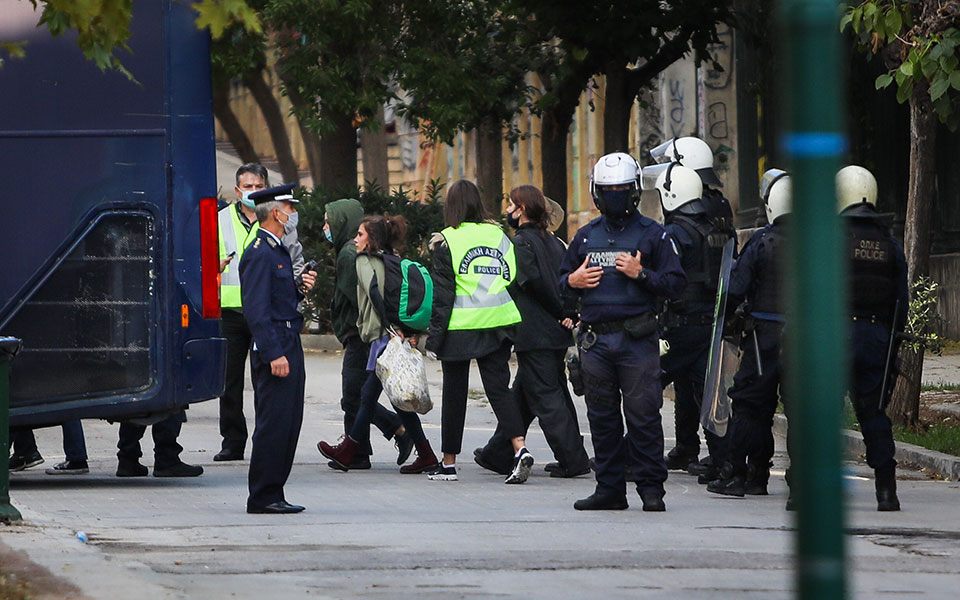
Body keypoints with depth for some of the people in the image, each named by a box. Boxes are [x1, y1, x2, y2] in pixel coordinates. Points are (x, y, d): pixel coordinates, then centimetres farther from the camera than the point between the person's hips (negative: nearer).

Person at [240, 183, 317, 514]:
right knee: (273, 423, -8)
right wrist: (274, 354, -22)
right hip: (274, 349, -10)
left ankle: (273, 494, 15)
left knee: (289, 424, 10)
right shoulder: (259, 254, -13)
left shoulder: (279, 250, 18)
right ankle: (263, 497, -4)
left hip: (290, 348, 10)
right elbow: (257, 309, -19)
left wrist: (301, 288, 7)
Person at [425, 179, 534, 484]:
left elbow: (443, 293, -8)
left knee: (454, 392, 8)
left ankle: (449, 462, 14)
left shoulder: (447, 242, -6)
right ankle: (520, 448, -16)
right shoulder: (499, 235, 7)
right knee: (498, 387, 5)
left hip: (461, 326, -3)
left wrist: (434, 335, -4)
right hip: (499, 322, 3)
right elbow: (513, 278, 10)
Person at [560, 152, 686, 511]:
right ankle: (609, 488, 14)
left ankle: (651, 488, -1)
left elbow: (675, 284, -2)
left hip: (637, 341, -4)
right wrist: (572, 281, 2)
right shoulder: (586, 236, 15)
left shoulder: (653, 235, 2)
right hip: (595, 340, 4)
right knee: (602, 418, 7)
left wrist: (641, 274, -15)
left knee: (643, 416, -6)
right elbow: (562, 278, 24)